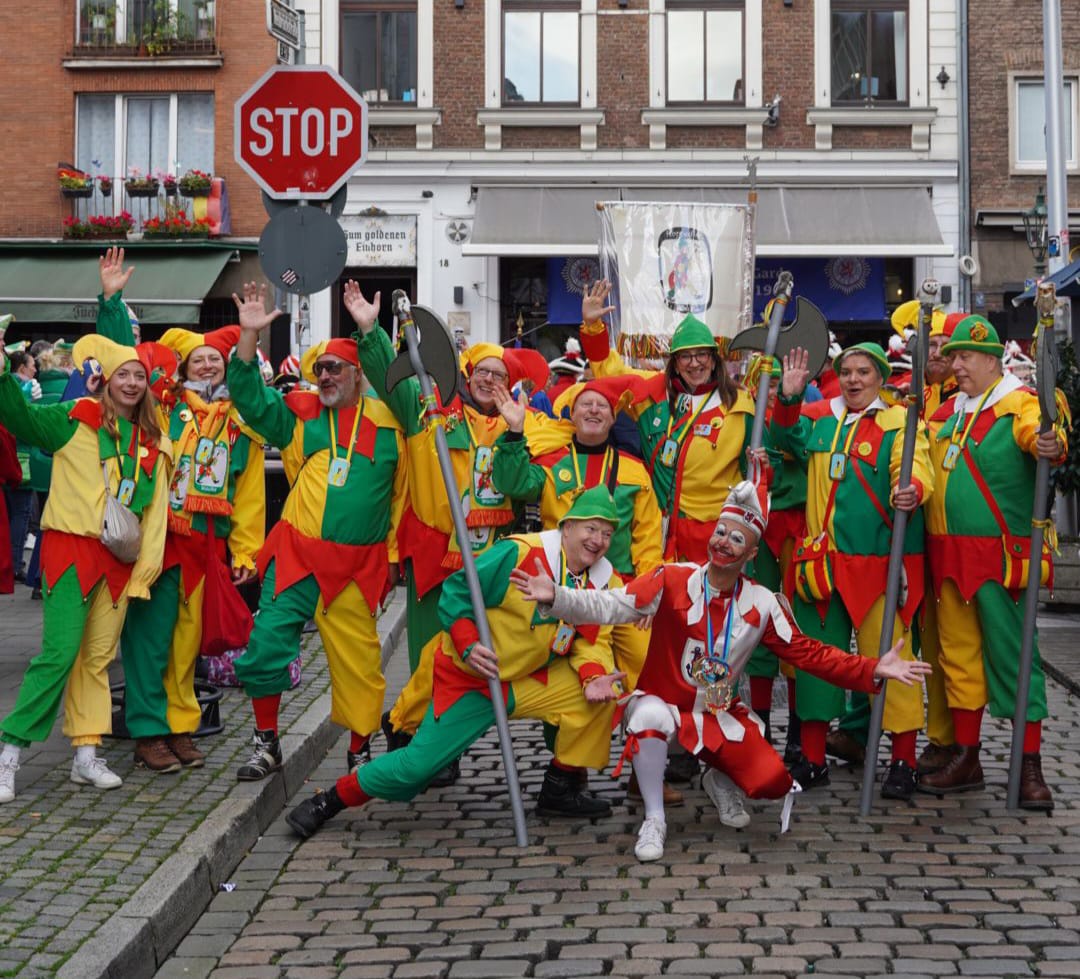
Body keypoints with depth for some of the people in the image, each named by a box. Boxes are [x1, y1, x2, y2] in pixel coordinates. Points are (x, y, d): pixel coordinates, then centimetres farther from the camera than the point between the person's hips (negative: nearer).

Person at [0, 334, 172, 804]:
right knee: (59, 654, -12)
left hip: (120, 559, 5)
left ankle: (86, 756, 15)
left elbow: (156, 509, 14)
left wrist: (146, 564, 7)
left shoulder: (153, 443, 14)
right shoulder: (75, 420, 1)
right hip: (71, 549, -5)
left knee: (99, 658, 8)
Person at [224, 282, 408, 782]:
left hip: (358, 566, -1)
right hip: (296, 554, 1)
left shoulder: (388, 423, 4)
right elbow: (250, 397, -3)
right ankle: (266, 743, 12)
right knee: (267, 643, -5)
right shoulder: (300, 414, 6)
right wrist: (249, 336, -11)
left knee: (357, 660, 4)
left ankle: (360, 750, 20)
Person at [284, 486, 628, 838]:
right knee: (417, 766, -10)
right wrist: (468, 646, -28)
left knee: (600, 697, -14)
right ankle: (328, 802, 11)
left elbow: (593, 639, 2)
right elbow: (455, 594, -16)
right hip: (469, 678, -5)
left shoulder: (604, 582, -2)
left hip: (531, 680, 6)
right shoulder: (519, 553, -21)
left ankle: (559, 789, 3)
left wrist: (593, 676, -19)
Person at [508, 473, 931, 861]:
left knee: (773, 782, -17)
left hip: (720, 715, 3)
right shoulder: (673, 581, -14)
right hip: (662, 703, -3)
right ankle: (654, 820, -17)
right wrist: (555, 598, -39)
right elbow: (607, 605, -22)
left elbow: (809, 653, -2)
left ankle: (720, 781, 21)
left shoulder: (762, 604, -5)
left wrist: (872, 671, -11)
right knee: (649, 714, -39)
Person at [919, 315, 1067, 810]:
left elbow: (1038, 432, -27)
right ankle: (966, 758, 21)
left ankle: (1030, 767, 2)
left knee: (1011, 654, -5)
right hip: (949, 552, 7)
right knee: (959, 653, 12)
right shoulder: (948, 411, 15)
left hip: (999, 553, -7)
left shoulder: (1018, 404, -7)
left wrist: (1049, 445, -50)